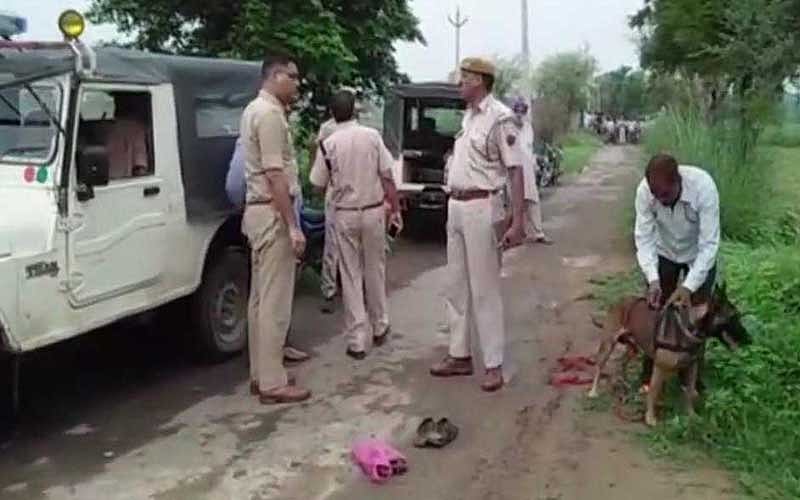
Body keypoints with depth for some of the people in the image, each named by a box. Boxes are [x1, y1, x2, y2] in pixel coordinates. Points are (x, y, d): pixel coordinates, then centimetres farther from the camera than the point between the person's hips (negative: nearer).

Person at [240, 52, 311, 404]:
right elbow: (275, 176, -23)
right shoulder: (269, 114, -16)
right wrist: (293, 226, -23)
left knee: (262, 298, 14)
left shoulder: (256, 109, 17)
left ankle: (260, 375, 22)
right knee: (275, 301, -6)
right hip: (272, 214, -11)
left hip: (260, 211, 11)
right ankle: (272, 383, 0)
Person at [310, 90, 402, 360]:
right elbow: (387, 177, -5)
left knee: (351, 276, 5)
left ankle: (357, 340, 6)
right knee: (375, 271, 16)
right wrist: (395, 209, 2)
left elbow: (319, 185, 0)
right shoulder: (372, 136, -5)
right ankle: (379, 328, 29)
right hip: (373, 211, 1)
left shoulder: (328, 144, -7)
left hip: (345, 214, -1)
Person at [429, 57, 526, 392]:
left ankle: (494, 364, 6)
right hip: (456, 206, 9)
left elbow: (515, 171, -15)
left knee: (484, 289, -3)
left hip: (481, 208, -9)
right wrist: (453, 204, 15)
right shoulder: (468, 116, 14)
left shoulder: (499, 118, -12)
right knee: (456, 286, 13)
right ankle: (460, 355, 24)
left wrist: (517, 221, -20)